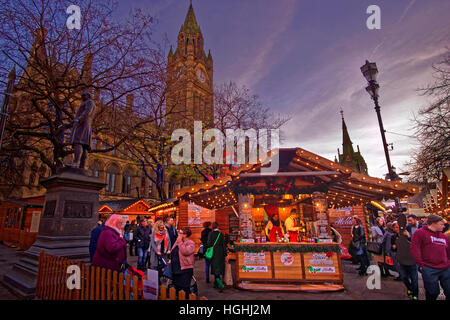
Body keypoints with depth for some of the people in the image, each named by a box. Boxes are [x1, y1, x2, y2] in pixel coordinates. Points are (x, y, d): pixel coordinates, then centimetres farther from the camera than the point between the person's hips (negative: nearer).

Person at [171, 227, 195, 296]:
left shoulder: (190, 243, -12)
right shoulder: (178, 241, 10)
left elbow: (185, 252, -28)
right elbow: (173, 252, 22)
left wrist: (180, 242, -21)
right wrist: (171, 259, 8)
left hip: (185, 269, -7)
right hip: (175, 269, 8)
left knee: (185, 288, -4)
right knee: (177, 287, 18)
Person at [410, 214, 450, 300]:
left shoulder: (443, 236, 18)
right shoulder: (420, 233, -3)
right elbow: (414, 249, -9)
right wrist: (421, 264, -11)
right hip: (429, 269, -6)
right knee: (433, 293, 0)